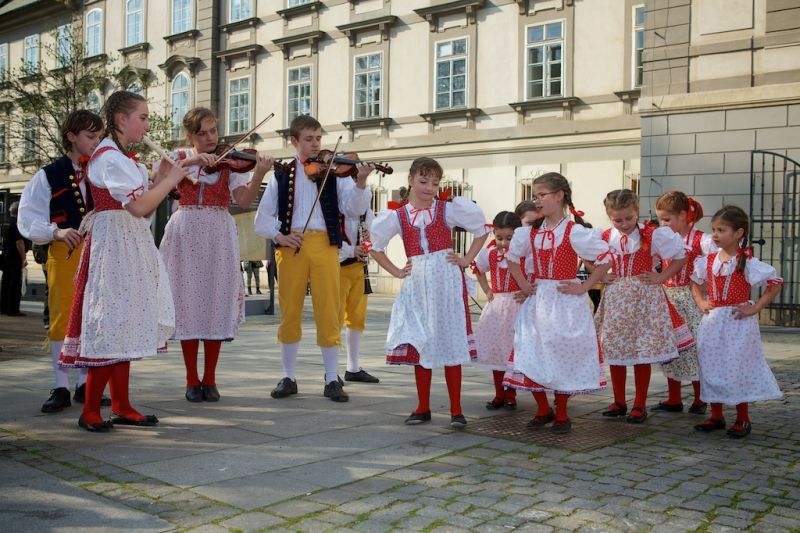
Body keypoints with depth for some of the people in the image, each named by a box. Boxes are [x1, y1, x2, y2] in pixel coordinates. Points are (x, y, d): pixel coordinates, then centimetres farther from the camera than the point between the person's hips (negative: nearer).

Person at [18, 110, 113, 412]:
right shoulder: (48, 176, 1)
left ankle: (85, 385, 17)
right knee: (62, 318, 0)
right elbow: (28, 220, -3)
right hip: (64, 253, -2)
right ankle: (61, 388, 9)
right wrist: (55, 231, -20)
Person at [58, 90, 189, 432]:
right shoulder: (109, 156, -12)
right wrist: (171, 179, -10)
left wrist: (161, 179, 4)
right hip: (115, 242, -10)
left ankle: (121, 407, 14)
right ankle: (90, 412, 0)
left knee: (122, 327, 9)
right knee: (111, 326, -7)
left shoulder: (123, 158, 18)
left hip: (132, 244, 10)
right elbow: (140, 206, -22)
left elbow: (143, 210, 14)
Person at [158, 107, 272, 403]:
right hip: (186, 235, 0)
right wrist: (190, 161, -21)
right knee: (188, 303, 1)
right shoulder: (179, 158, 8)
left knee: (215, 304, 1)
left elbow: (244, 199, -8)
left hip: (219, 237, 0)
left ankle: (209, 380, 11)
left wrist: (259, 174, -24)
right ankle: (192, 380, 11)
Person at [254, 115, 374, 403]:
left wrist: (360, 183, -21)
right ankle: (289, 377, 17)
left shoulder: (334, 172, 8)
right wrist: (278, 236, -9)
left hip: (324, 245, -1)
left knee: (328, 313, -2)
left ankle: (332, 379, 8)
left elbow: (354, 208, -4)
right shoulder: (282, 175, 11)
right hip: (291, 247, 1)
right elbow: (263, 216, 9)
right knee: (289, 312, 5)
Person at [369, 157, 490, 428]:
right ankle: (423, 408, 17)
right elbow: (376, 247, 15)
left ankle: (456, 410, 5)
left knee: (450, 343, -2)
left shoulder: (449, 209, 1)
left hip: (447, 280, -2)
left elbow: (481, 231, 10)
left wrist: (466, 259, 1)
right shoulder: (398, 215, 4)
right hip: (416, 284, 2)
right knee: (419, 344, 5)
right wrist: (396, 272, 6)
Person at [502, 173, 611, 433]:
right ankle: (543, 410, 22)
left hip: (565, 302, -5)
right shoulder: (531, 231, 5)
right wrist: (523, 284, 9)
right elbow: (513, 256, 20)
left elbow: (606, 259, -10)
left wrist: (584, 287, -11)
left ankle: (561, 415, 19)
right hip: (537, 301, 5)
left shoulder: (574, 232, -11)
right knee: (531, 356, 3)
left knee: (563, 357, 3)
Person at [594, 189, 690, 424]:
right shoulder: (605, 237, 3)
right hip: (615, 299, 4)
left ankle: (640, 406, 12)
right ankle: (619, 402, 22)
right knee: (614, 352, 7)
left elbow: (680, 257, 0)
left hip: (643, 298, -3)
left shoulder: (653, 235, -7)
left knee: (643, 353, 0)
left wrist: (661, 277, -8)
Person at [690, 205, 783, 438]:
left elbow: (775, 283, -11)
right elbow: (696, 282, 22)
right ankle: (716, 416, 22)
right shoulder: (708, 261, 5)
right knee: (711, 368, 9)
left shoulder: (747, 262, -12)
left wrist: (755, 308, -14)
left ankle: (743, 420, 14)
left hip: (737, 323, -5)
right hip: (712, 322, 5)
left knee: (737, 369, -1)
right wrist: (700, 302, 6)